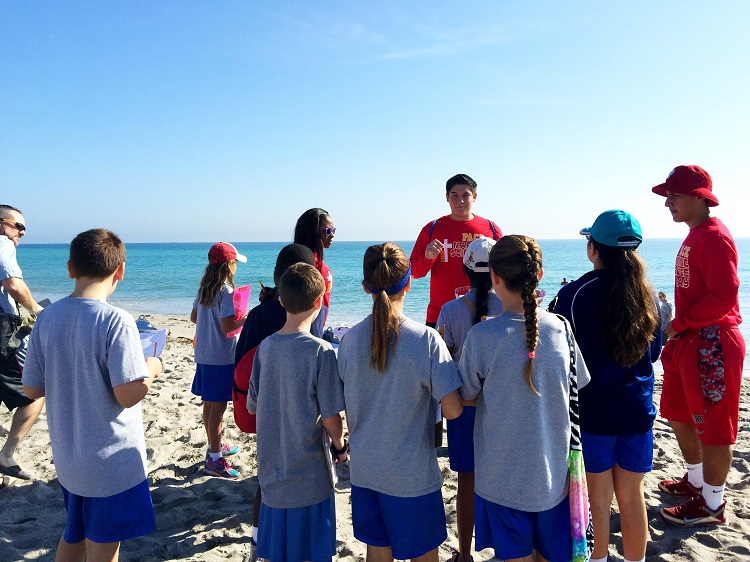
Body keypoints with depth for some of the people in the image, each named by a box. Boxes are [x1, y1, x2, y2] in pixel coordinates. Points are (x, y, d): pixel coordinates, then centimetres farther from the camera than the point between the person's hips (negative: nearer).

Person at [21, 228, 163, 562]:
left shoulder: (48, 318, -4)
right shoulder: (116, 321, -22)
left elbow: (32, 389, 3)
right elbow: (129, 394, -24)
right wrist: (151, 369, -6)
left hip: (66, 457, 6)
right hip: (112, 462, -6)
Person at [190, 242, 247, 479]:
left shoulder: (204, 288, 8)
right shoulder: (225, 290, -17)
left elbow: (194, 317, 17)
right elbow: (227, 326, -24)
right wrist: (246, 319, -9)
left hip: (203, 355, 9)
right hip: (221, 357, -8)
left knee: (209, 403, 18)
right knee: (218, 406, -2)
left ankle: (215, 446, 34)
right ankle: (214, 459, 5)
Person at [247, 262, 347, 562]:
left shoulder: (265, 347, -3)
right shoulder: (321, 351, -18)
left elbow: (253, 406, 6)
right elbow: (330, 417, -15)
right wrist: (340, 447, 4)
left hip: (271, 471, 5)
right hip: (309, 476, -5)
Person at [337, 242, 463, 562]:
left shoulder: (350, 340, -8)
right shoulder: (426, 340, -19)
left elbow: (347, 413, 1)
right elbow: (453, 411, -17)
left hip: (364, 471, 4)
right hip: (412, 475, -3)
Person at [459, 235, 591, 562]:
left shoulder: (482, 336, -20)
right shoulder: (560, 327, -9)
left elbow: (466, 396, -6)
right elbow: (576, 387, 5)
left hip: (503, 475, -3)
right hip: (553, 472, 3)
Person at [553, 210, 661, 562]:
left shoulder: (574, 294, -14)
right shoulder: (646, 295, 0)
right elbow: (654, 351, 13)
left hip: (592, 410, -4)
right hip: (638, 409, 4)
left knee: (598, 497, 10)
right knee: (632, 496, 16)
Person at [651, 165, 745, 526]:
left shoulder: (714, 236, -16)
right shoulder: (694, 236, 14)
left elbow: (724, 297, -23)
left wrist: (678, 324, -16)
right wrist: (678, 329, 12)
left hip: (713, 343, -10)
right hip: (689, 342, 10)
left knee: (712, 425, 2)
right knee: (679, 414, 20)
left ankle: (711, 504, 17)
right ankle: (696, 480, 38)